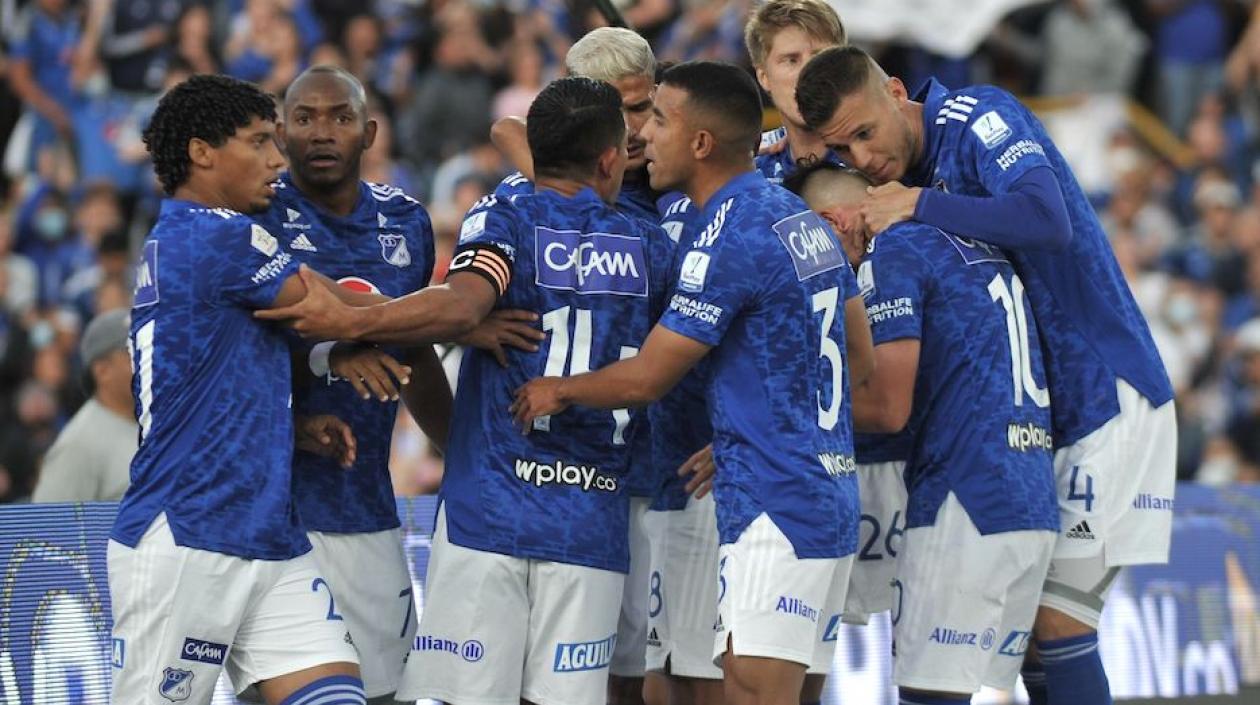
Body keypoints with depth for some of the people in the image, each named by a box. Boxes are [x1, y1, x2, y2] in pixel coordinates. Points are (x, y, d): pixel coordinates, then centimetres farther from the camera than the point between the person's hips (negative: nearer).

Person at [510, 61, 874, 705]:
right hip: (828, 498, 10)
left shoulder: (730, 236, -15)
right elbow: (858, 358, 22)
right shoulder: (803, 219, 14)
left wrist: (558, 391, 7)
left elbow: (646, 379, -11)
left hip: (775, 507, -10)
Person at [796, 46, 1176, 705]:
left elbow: (1049, 221, -31)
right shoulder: (901, 177, 10)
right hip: (1033, 419, 9)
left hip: (1102, 396, -9)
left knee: (1055, 625, -11)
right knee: (1027, 630, 6)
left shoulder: (977, 117, -13)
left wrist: (918, 205, -24)